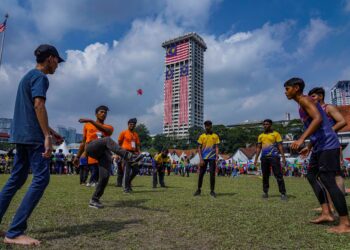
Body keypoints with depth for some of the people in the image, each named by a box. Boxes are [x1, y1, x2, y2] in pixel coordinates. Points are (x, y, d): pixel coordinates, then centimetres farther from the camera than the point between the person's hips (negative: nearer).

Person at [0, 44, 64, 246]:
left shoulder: (27, 76, 23)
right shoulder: (40, 77, -7)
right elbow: (38, 105, -20)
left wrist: (51, 131, 26)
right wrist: (47, 136, -25)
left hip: (21, 135, 10)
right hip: (33, 136, -10)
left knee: (16, 179, 13)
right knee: (41, 178, -10)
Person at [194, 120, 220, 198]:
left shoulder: (215, 136, 6)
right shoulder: (202, 136, 5)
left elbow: (217, 147, 5)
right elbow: (199, 148, 3)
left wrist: (217, 157, -9)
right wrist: (201, 159, -7)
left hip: (212, 158, 0)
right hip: (204, 158, 1)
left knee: (212, 174, -1)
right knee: (201, 174, 4)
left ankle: (212, 191, 9)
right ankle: (199, 190, 16)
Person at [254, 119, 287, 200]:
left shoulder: (276, 134, 3)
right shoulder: (260, 136, 15)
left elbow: (280, 146, -2)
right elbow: (258, 148, 17)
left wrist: (283, 157, -9)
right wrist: (256, 159, 11)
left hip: (274, 157, -4)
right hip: (264, 157, 4)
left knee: (278, 175, -5)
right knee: (265, 176, 8)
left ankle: (283, 193, -1)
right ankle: (265, 192, 15)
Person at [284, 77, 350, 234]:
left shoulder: (305, 100, -9)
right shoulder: (302, 105, 20)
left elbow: (318, 119, -26)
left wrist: (301, 139, -31)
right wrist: (309, 147, 27)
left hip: (327, 146, -11)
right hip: (320, 147, 11)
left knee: (328, 181, -10)